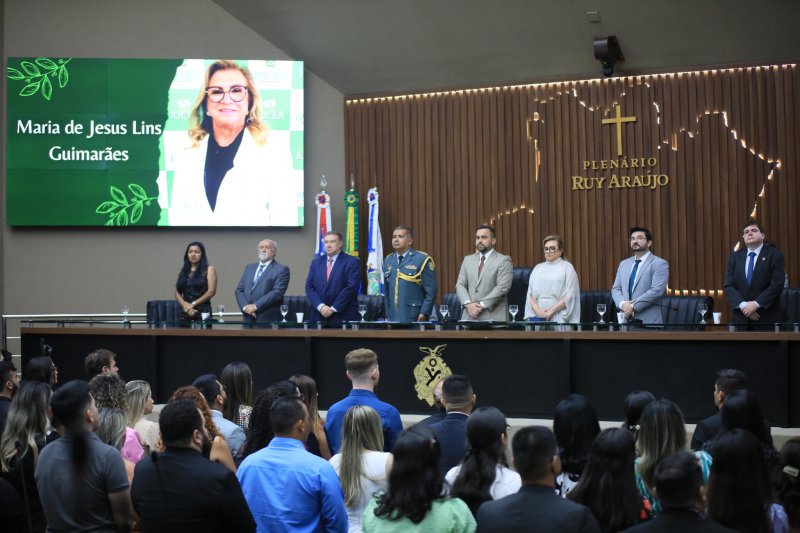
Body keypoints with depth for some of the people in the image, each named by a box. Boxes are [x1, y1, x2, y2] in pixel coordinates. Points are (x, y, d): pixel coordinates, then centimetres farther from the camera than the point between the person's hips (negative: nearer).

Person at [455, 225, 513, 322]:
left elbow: (502, 287, -11)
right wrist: (468, 303, -8)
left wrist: (482, 305, -16)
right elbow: (460, 285, 10)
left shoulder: (503, 261, -1)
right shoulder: (468, 260, 16)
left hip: (493, 317, -4)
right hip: (469, 316, 4)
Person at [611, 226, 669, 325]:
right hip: (626, 320, 5)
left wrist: (633, 306, -15)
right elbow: (616, 289, 13)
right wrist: (622, 304, -8)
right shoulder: (624, 264, 17)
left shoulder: (659, 264, -3)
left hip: (648, 321, -5)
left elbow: (656, 290, -14)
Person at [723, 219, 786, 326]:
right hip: (740, 317, 3)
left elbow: (777, 284, -10)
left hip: (767, 317, -3)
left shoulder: (775, 255, 0)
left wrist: (756, 304, -18)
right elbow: (728, 285, 2)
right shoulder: (735, 257, 10)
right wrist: (743, 305, -14)